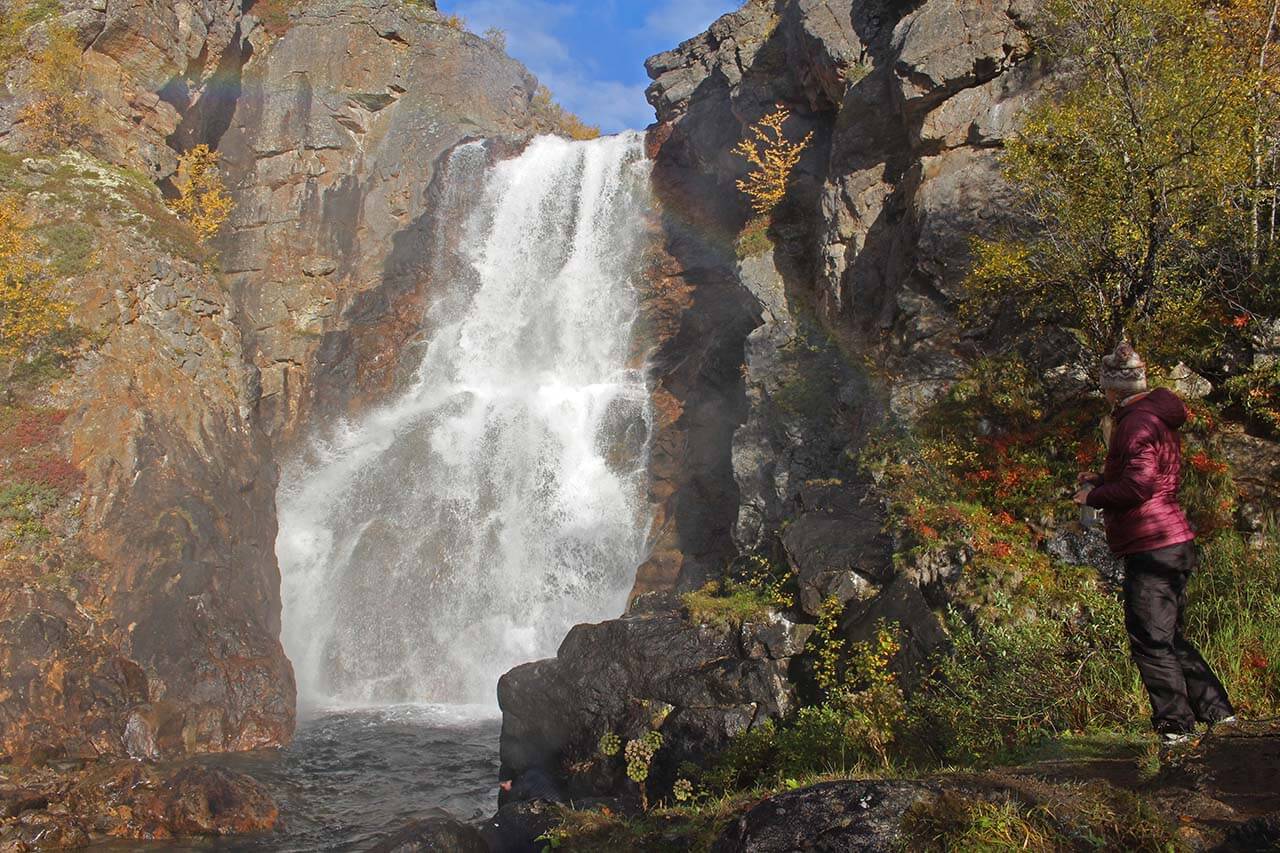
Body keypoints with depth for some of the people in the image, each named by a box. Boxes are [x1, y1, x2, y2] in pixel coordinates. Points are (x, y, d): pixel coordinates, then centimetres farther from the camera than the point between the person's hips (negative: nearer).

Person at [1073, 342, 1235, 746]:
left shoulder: (1138, 422, -15)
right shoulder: (1157, 417, 17)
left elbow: (1138, 485, -24)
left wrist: (1093, 496, -9)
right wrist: (1102, 481, 20)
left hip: (1152, 548, -10)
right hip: (1174, 545, 10)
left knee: (1150, 641, -4)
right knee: (1169, 637, 18)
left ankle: (1176, 729, 2)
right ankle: (1217, 711, 23)